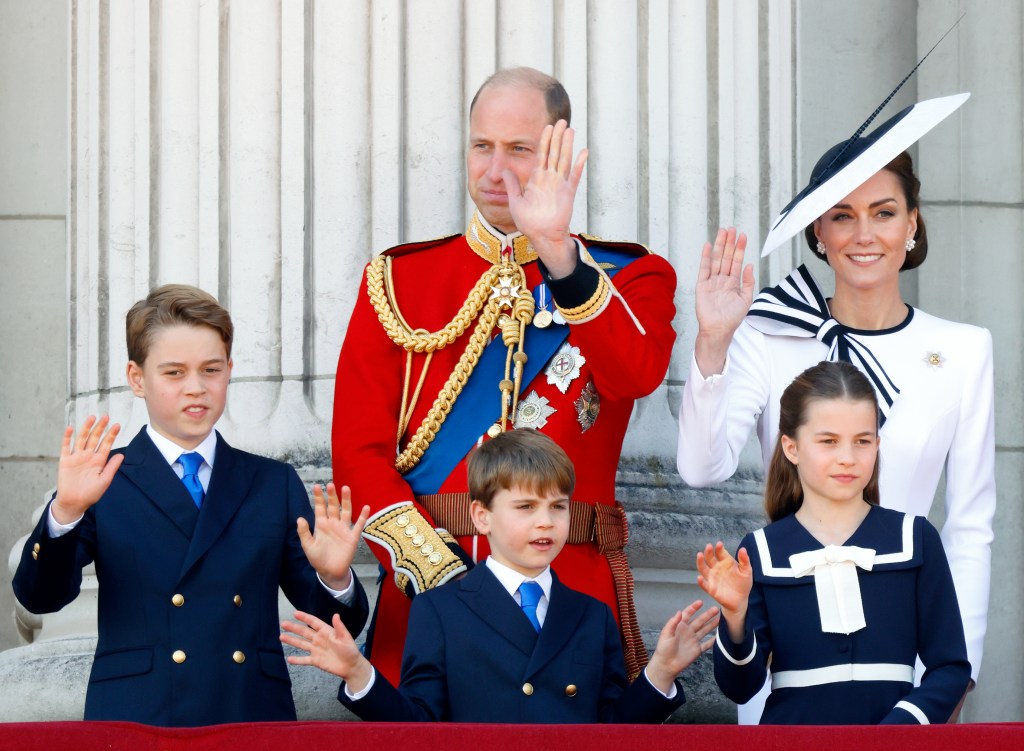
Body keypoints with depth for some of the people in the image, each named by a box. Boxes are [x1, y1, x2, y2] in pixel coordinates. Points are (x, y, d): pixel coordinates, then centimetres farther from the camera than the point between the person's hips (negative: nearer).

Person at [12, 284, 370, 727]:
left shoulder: (275, 485, 13)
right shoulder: (105, 483, 6)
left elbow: (335, 624, 11)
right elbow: (40, 598, -6)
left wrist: (334, 579, -10)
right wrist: (65, 512, -21)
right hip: (134, 726, -4)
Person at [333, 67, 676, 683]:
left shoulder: (629, 278, 7)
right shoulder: (399, 278, 8)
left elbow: (637, 374, -16)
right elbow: (359, 448, 2)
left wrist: (558, 250, -25)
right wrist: (433, 572, -11)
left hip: (575, 588, -1)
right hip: (425, 591, 1)